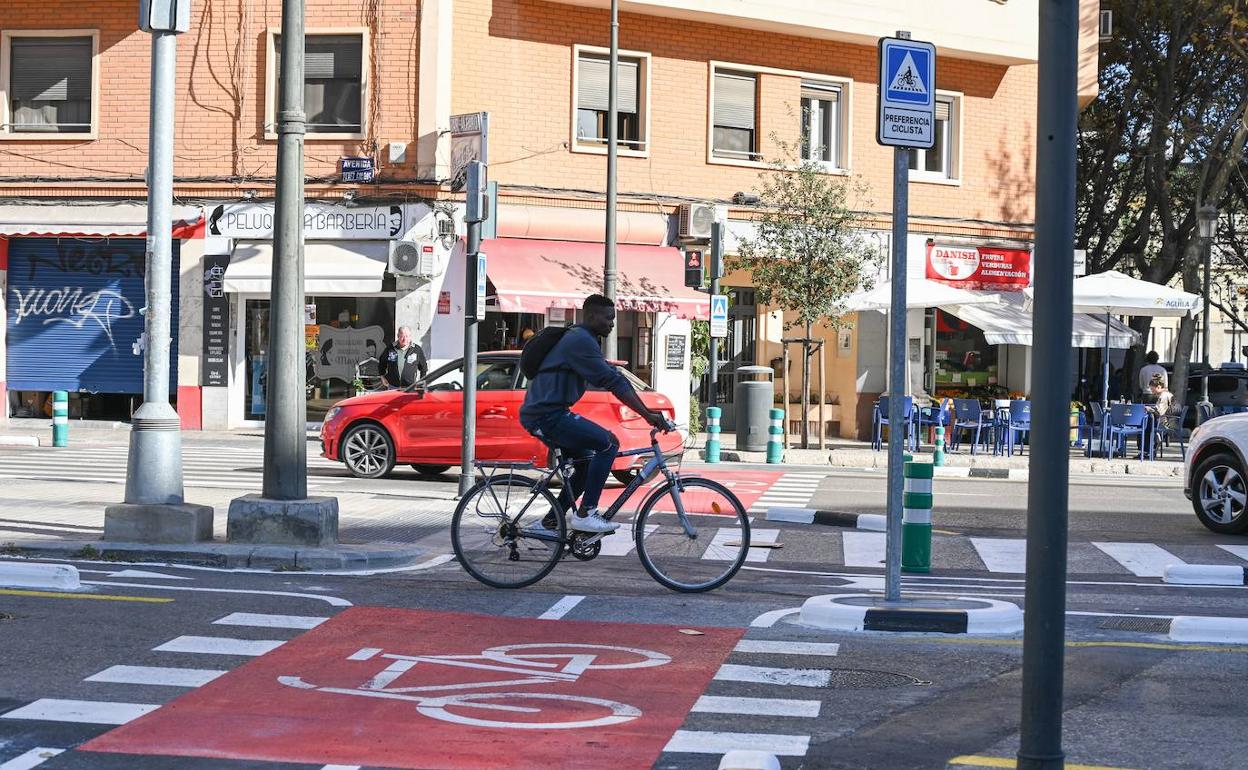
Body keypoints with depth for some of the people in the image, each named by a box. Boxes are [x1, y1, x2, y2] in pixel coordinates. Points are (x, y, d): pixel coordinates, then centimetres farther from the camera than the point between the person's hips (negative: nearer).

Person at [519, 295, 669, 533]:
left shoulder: (583, 339, 19)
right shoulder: (580, 341, -14)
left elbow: (614, 378, 18)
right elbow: (613, 381, -21)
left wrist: (648, 412, 11)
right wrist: (647, 414, -23)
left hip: (543, 414, 11)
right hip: (547, 415, -11)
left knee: (588, 462, 17)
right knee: (608, 442, -17)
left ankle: (552, 521, 21)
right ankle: (585, 514, -16)